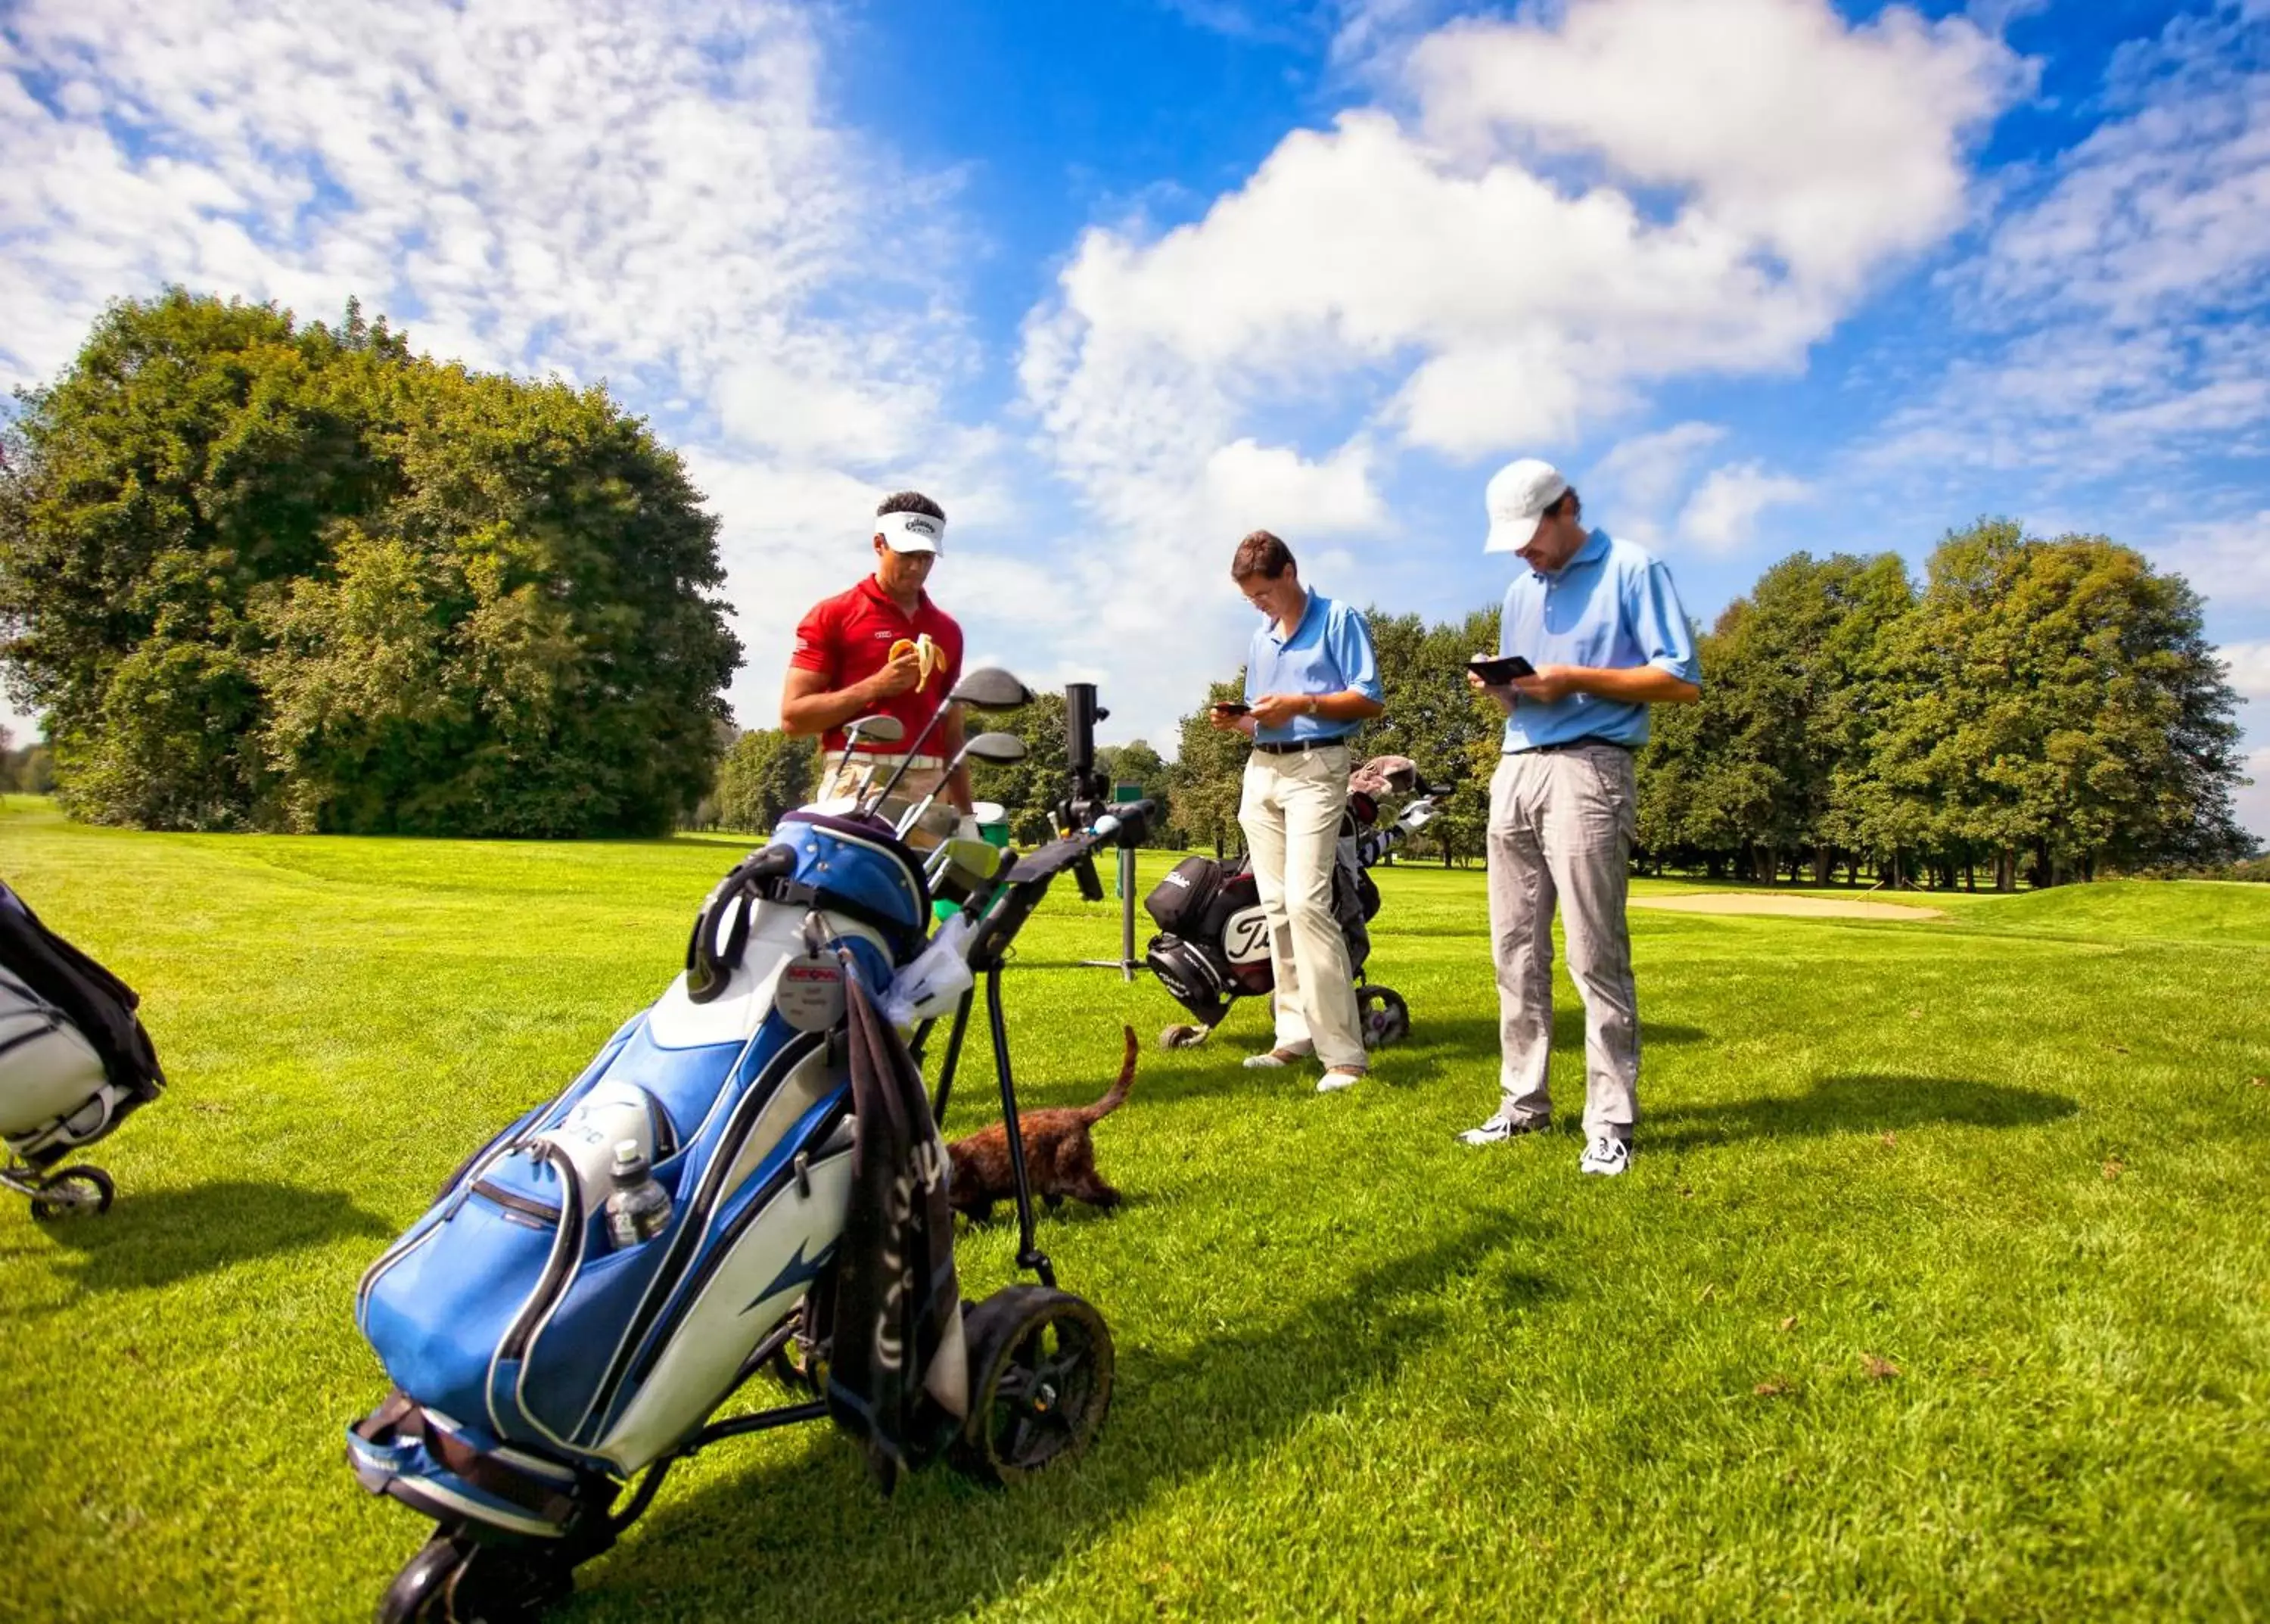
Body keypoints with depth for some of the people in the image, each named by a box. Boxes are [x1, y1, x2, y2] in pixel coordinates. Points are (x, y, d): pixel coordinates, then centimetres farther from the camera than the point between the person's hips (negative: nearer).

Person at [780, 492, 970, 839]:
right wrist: (875, 686, -10)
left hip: (929, 786, 4)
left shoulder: (948, 630, 19)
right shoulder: (833, 615, 5)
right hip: (857, 783, -4)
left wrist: (965, 811, 18)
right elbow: (792, 715, -1)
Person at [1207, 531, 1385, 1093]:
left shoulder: (1339, 619, -1)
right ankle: (1295, 1033, 13)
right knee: (1276, 907, 6)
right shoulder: (1261, 636, 19)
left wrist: (1300, 703, -17)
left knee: (1306, 902, -17)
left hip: (1315, 768, -7)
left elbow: (1370, 699, -8)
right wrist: (1237, 721, 1)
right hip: (1262, 771, 7)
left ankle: (1344, 1052, -14)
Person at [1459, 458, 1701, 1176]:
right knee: (1517, 950, 6)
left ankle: (1611, 1123, 2)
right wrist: (1499, 688, 1)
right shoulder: (1519, 591, 21)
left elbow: (1682, 681, -5)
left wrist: (1575, 678, -13)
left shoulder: (1632, 569, 1)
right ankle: (1524, 1103, 15)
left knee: (1594, 954, -6)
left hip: (1587, 768, -7)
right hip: (1514, 769, 7)